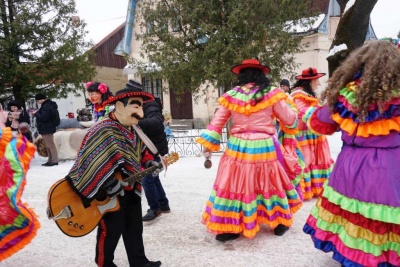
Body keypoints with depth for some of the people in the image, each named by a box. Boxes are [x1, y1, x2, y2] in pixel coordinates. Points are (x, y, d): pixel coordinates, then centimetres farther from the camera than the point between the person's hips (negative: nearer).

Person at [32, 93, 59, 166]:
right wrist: (37, 112, 9)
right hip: (46, 128, 11)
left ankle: (54, 160, -2)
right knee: (48, 145, 15)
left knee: (50, 145, -6)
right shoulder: (47, 105, 15)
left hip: (47, 129, -11)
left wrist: (36, 114, -10)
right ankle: (50, 160, 22)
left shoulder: (47, 106, -19)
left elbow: (44, 117, -24)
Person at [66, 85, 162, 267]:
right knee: (111, 231, 7)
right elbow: (90, 162, -30)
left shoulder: (133, 131, 6)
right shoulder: (103, 130, -23)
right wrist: (109, 184, -30)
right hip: (109, 194, -9)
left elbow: (140, 152, 20)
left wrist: (148, 162, 0)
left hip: (131, 189, 9)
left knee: (135, 228, 19)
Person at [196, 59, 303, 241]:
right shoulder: (271, 94, -3)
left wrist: (208, 145, 10)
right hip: (264, 148, -1)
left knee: (236, 186, 9)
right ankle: (279, 223, 33)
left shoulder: (230, 96, 2)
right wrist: (289, 107, 26)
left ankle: (228, 228, 16)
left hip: (237, 148, 1)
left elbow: (216, 123, 3)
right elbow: (289, 120, 5)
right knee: (272, 183, 17)